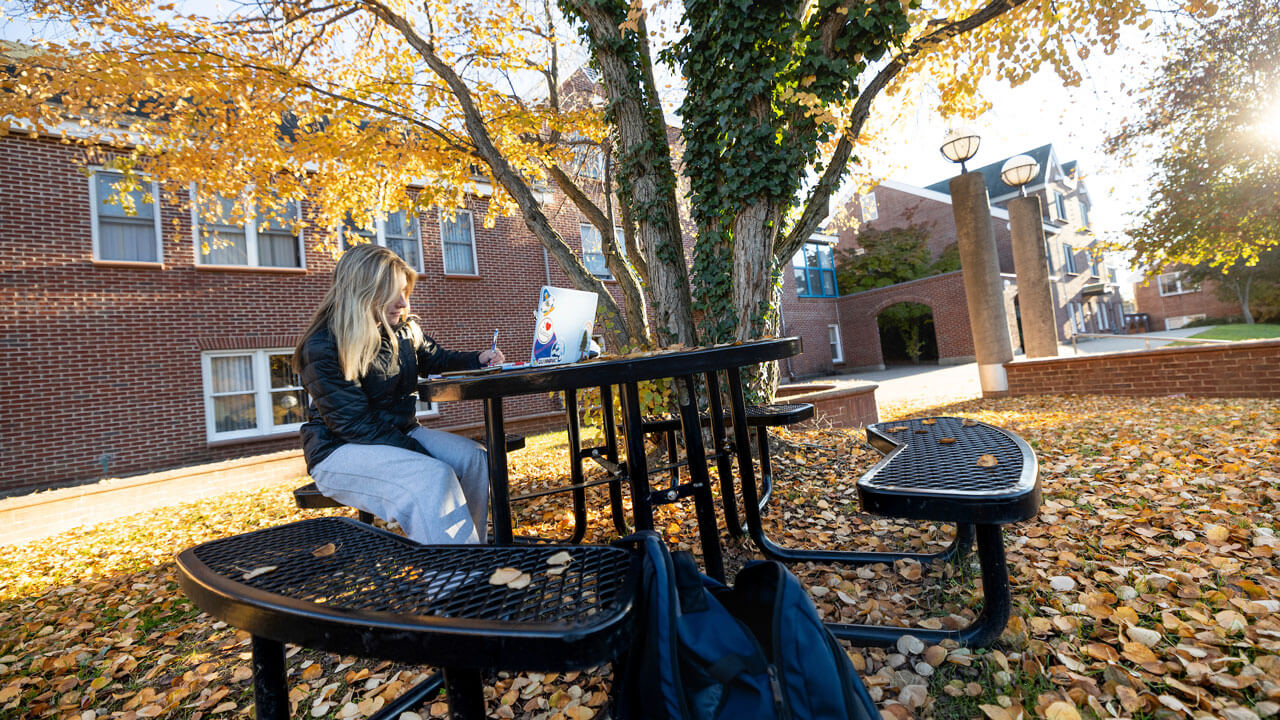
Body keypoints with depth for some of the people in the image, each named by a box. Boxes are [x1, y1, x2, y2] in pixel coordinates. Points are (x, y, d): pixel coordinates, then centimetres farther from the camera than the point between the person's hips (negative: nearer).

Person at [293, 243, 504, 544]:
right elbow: (354, 424, -21)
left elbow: (434, 358, 22)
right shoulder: (323, 348, -19)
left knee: (474, 456, -16)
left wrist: (477, 359, 3)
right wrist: (417, 452, -25)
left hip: (401, 432, 7)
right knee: (433, 477, -32)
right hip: (342, 449, -7)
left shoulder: (405, 329, 2)